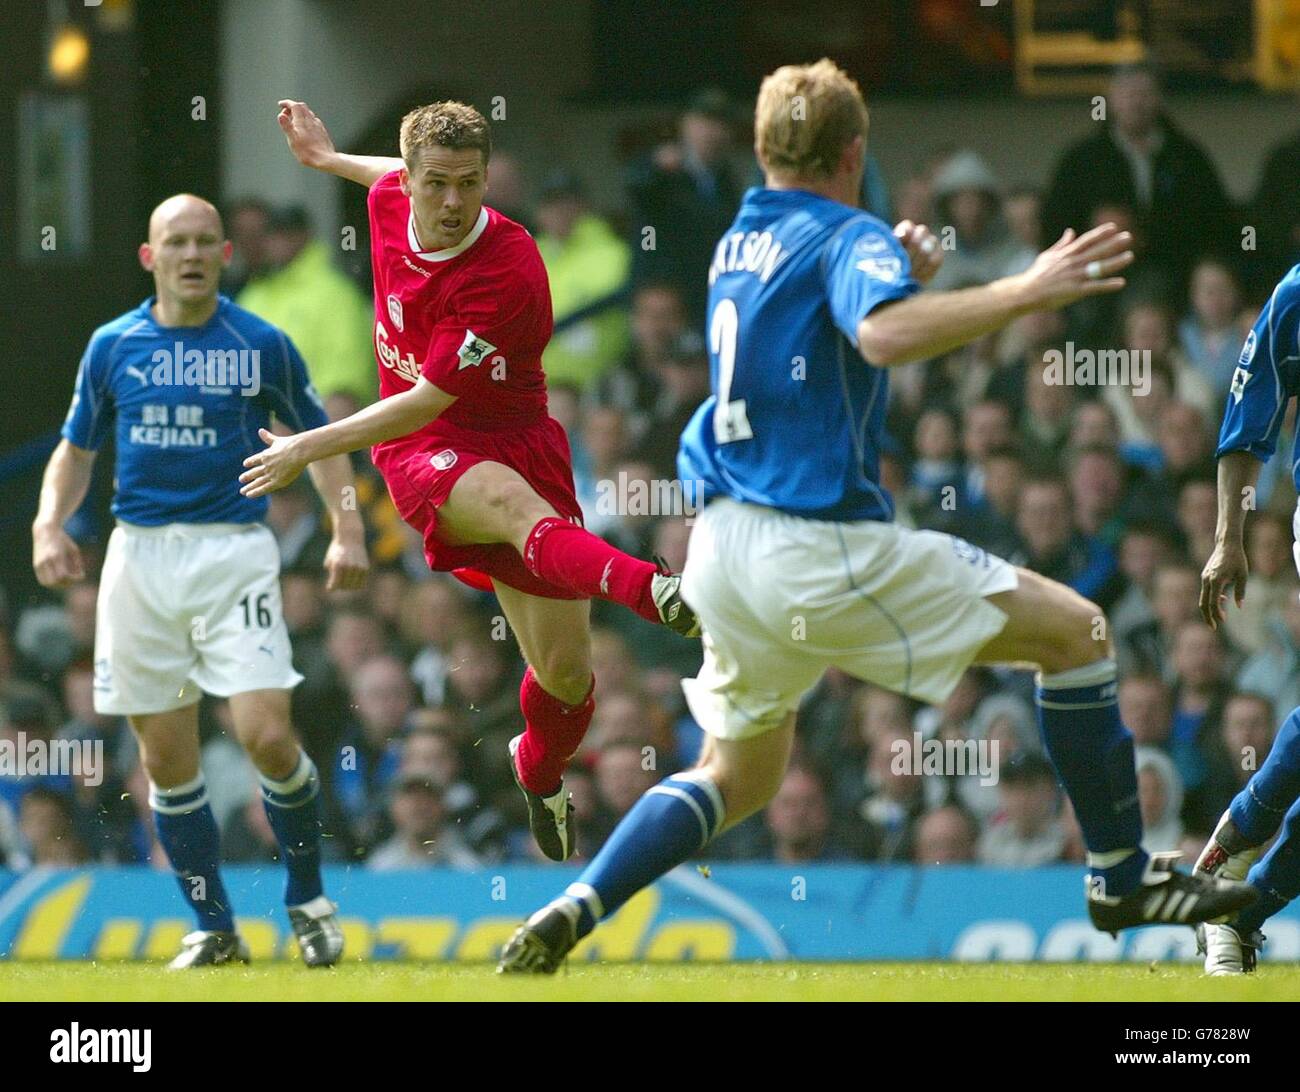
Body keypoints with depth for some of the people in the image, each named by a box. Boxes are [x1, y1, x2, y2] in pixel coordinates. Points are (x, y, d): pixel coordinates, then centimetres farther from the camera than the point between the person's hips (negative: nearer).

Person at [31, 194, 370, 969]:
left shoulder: (262, 345, 0)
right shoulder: (112, 346, 6)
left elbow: (318, 437, 10)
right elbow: (77, 448, 15)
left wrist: (348, 530, -3)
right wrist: (50, 522, -2)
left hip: (234, 554, -3)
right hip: (141, 555, 3)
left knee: (267, 735, -15)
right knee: (168, 759, 3)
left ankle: (309, 900, 7)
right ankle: (214, 928, 15)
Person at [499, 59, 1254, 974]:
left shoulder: (741, 244, 17)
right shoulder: (849, 237, -8)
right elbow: (884, 335, -30)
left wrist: (905, 277, 23)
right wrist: (1027, 291, -31)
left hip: (724, 546, 8)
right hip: (822, 548, -8)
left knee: (738, 776, 22)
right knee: (1074, 630, 3)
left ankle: (565, 918, 4)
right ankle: (1122, 880, 6)